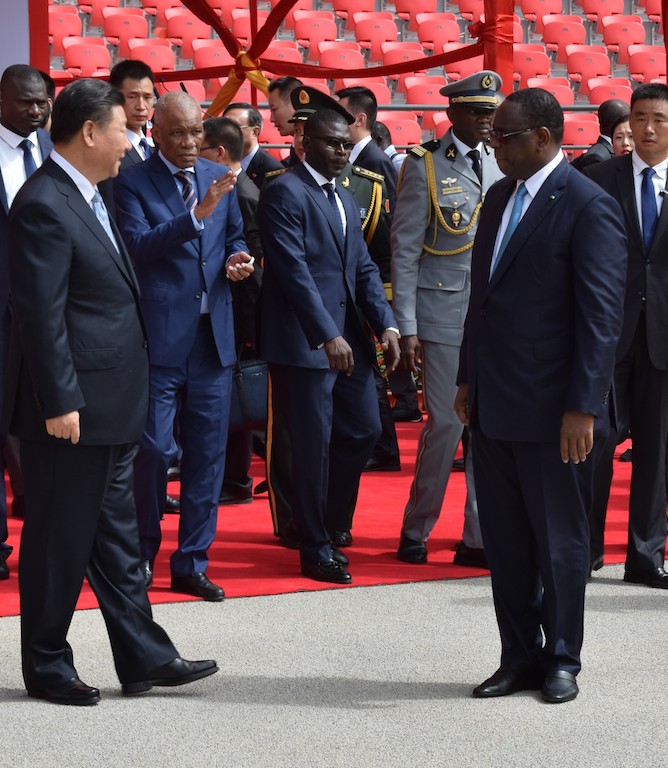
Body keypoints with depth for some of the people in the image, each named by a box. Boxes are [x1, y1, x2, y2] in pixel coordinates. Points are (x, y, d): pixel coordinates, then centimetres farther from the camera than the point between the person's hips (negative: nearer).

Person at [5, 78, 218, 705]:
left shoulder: (86, 197, 14)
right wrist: (59, 403, -21)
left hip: (110, 407, 10)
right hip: (71, 410, -10)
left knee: (115, 536, 14)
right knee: (59, 540, 2)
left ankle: (144, 658, 22)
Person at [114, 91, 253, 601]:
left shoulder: (220, 178, 11)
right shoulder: (133, 183, -4)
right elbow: (138, 244, -18)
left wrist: (238, 258, -1)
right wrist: (196, 214, -27)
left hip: (214, 334, 5)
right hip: (159, 335, -5)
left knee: (208, 453, 7)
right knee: (154, 449, -5)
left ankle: (193, 564, 17)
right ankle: (143, 553, 17)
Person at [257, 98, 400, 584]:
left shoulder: (346, 200, 18)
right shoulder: (285, 193, -9)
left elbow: (364, 268, 15)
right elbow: (294, 270, -17)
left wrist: (386, 325, 1)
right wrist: (328, 335, -23)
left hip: (348, 339, 8)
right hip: (303, 342, -8)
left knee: (364, 430, 10)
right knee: (313, 445, -1)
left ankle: (323, 523, 27)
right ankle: (315, 550, 11)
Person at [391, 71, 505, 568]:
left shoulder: (503, 165, 11)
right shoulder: (425, 166, -1)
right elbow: (404, 250, -3)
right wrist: (407, 327, -8)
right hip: (444, 314, -4)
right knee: (447, 422, -3)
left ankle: (480, 538, 12)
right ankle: (416, 531, 15)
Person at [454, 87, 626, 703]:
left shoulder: (588, 206, -12)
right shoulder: (499, 197, 12)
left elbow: (601, 313, -15)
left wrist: (583, 406, -18)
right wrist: (468, 380, 16)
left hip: (551, 409, -7)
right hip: (493, 405, 7)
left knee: (560, 542, 6)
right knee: (505, 543, 12)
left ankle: (562, 661, 20)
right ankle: (520, 658, 23)